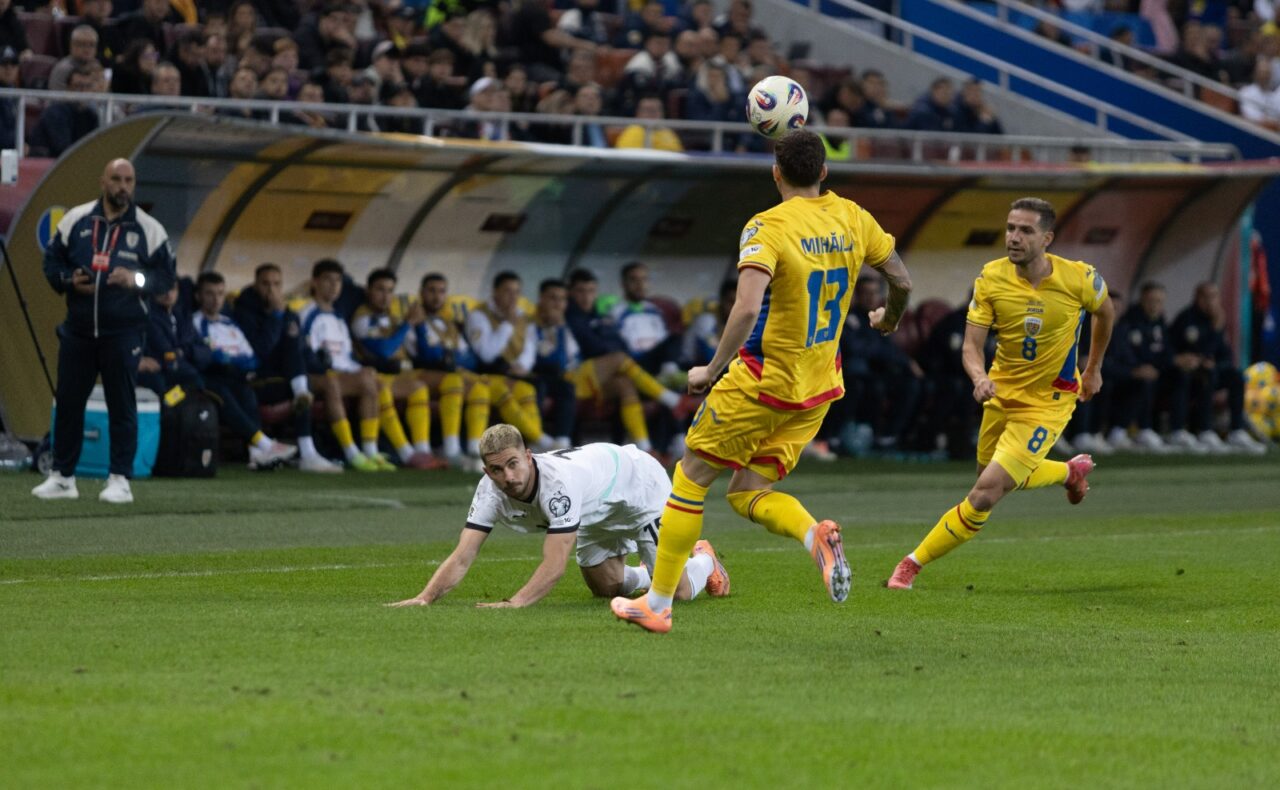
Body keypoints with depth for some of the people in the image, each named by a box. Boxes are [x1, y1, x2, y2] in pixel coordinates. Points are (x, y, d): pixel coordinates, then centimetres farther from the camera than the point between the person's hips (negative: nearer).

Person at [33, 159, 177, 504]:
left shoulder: (148, 229, 1)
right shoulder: (76, 220, 5)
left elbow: (166, 276, 2)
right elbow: (52, 261, 11)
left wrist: (137, 280, -16)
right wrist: (69, 281, -8)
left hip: (123, 332, -2)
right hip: (78, 329, 2)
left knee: (122, 405, -1)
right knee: (68, 401, 6)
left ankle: (120, 479, 5)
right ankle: (62, 477, 16)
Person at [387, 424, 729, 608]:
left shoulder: (559, 482, -47)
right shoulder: (490, 491, -29)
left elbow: (554, 566, -49)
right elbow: (461, 557, -32)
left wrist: (514, 603, -61)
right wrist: (425, 598, -47)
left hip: (640, 482, -6)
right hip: (596, 513, 6)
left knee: (677, 592, -6)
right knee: (607, 587, 14)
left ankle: (703, 561, 30)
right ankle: (648, 573, 47)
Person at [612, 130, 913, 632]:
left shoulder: (769, 227, -16)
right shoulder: (853, 219, 3)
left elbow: (747, 309, -28)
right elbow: (901, 282, 13)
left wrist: (712, 370, -18)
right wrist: (890, 319, 34)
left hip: (764, 381, -6)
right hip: (818, 389, 6)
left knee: (691, 476, 11)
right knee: (747, 495, 13)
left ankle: (658, 603, 14)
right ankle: (816, 535, -18)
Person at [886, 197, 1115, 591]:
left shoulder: (1079, 278, -18)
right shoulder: (991, 278, -14)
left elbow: (1105, 312, 6)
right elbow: (971, 345, -15)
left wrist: (1093, 369, 15)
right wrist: (979, 377, -37)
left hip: (1047, 400, -4)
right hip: (1002, 392, 4)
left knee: (986, 492, -16)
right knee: (997, 477, 24)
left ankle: (913, 563, -4)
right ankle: (1071, 471, 51)